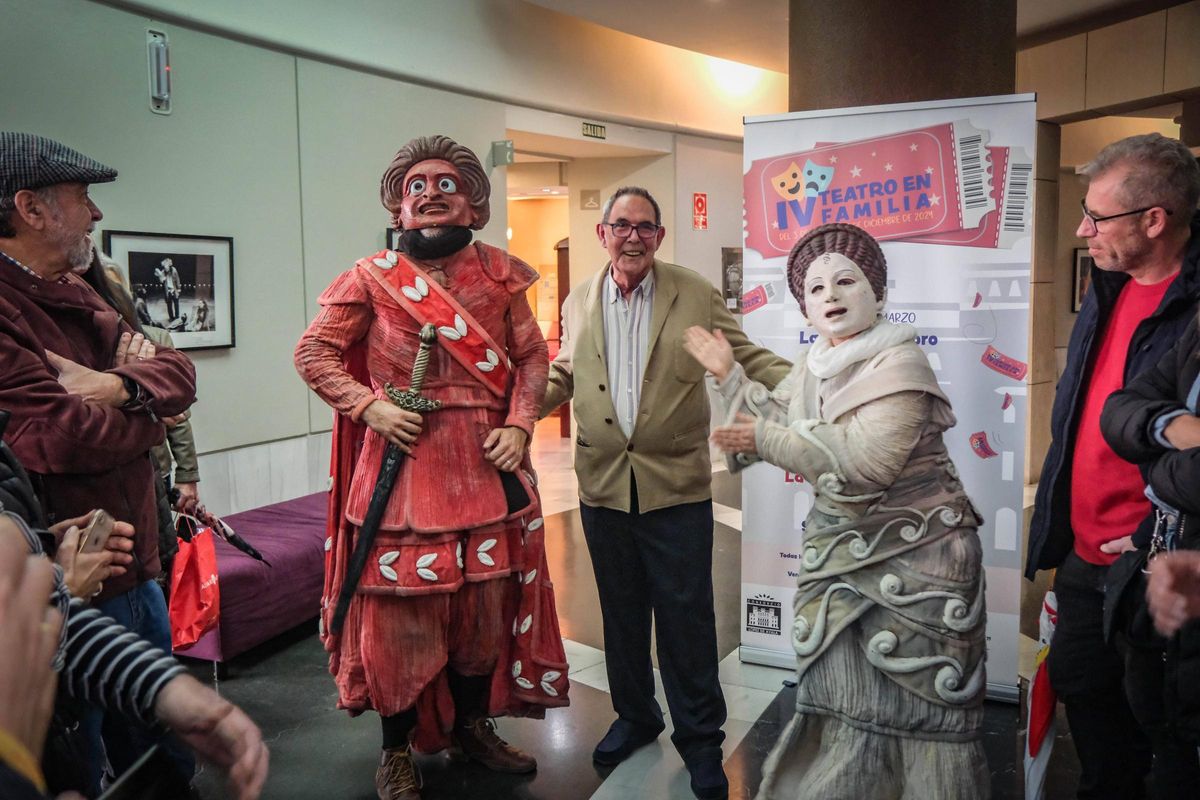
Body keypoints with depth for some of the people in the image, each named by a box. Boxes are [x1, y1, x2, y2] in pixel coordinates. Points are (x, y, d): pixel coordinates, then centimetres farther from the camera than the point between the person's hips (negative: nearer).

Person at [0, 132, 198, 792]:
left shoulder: (71, 294, 11)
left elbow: (179, 371, 4)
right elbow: (65, 441, -29)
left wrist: (116, 386, -18)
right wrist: (151, 410, -8)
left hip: (135, 572, 9)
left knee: (169, 760, 23)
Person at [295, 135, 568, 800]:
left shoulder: (498, 274, 7)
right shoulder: (371, 278, 1)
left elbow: (531, 355, 9)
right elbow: (313, 352, 2)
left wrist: (519, 425, -4)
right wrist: (370, 407, -11)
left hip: (486, 464, 3)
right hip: (404, 460, -2)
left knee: (488, 603, 12)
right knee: (401, 610, 3)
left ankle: (472, 726, 34)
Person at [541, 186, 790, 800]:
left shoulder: (695, 294, -2)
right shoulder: (578, 305, 7)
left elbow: (749, 356, 0)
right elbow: (562, 380, 15)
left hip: (675, 488, -3)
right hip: (603, 488, 3)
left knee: (686, 617, 4)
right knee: (621, 612, 16)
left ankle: (699, 737, 24)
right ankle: (635, 716, 37)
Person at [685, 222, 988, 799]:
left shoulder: (899, 362, -15)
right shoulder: (813, 365, 9)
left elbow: (868, 459, -28)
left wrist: (766, 440, -22)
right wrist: (729, 375, 8)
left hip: (914, 557, -6)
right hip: (841, 552, 7)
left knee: (916, 706, 3)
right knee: (842, 698, 12)